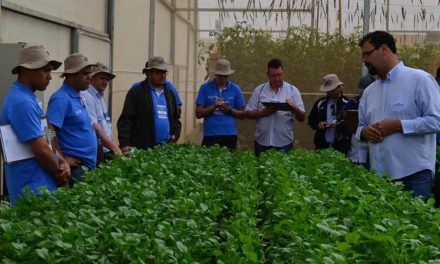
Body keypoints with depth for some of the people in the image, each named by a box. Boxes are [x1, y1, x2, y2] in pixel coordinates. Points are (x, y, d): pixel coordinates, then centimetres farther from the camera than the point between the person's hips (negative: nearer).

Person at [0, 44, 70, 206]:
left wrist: (63, 163, 0)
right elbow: (41, 149, -22)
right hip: (33, 190, -10)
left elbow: (46, 139, 17)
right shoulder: (22, 102, -19)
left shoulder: (28, 98, 13)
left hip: (40, 185, 10)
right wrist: (60, 175, -6)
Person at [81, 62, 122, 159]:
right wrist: (115, 148, -18)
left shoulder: (100, 97, 18)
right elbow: (94, 128, -18)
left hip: (107, 152, 8)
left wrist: (113, 147, 10)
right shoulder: (86, 97, -11)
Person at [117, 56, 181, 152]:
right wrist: (124, 144, -17)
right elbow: (126, 120, -7)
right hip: (142, 149, -5)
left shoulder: (169, 93, 18)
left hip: (167, 147, 5)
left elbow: (175, 118, 25)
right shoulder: (136, 92, -1)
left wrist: (175, 134, 6)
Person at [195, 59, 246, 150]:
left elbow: (242, 114, 9)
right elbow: (198, 113, 0)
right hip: (210, 136, -1)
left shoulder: (235, 89, 6)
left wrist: (230, 110, -10)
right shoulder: (205, 88, 3)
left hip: (229, 135, 1)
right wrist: (214, 106, -15)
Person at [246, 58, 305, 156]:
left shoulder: (293, 91, 3)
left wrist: (294, 108, -19)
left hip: (284, 143, -1)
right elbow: (248, 114, 4)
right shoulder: (259, 90, 4)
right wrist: (263, 112, -13)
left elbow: (302, 118, 1)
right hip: (262, 142, 1)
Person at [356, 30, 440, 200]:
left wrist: (398, 125, -16)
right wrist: (365, 132, -3)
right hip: (379, 175, 6)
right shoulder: (369, 91, 15)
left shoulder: (419, 79, -5)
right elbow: (361, 126, 21)